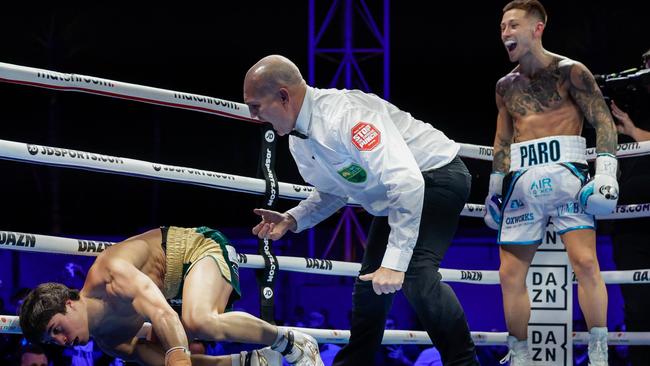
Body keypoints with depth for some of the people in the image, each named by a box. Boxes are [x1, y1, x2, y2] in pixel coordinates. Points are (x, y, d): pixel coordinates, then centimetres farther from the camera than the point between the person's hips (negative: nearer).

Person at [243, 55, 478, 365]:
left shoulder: (345, 113, -33)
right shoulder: (298, 140, -1)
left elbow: (407, 182, -39)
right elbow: (333, 192, 17)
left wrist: (394, 262, -41)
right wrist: (291, 219, -3)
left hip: (438, 176, -10)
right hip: (397, 191, 10)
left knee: (415, 270, -27)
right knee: (371, 278, 15)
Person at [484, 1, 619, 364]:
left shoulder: (569, 72, 1)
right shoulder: (506, 86, 17)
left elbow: (604, 121, -3)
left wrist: (606, 172, -14)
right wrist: (494, 188, 21)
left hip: (565, 173, -5)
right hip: (521, 182, 5)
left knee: (585, 261, -17)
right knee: (510, 274, 2)